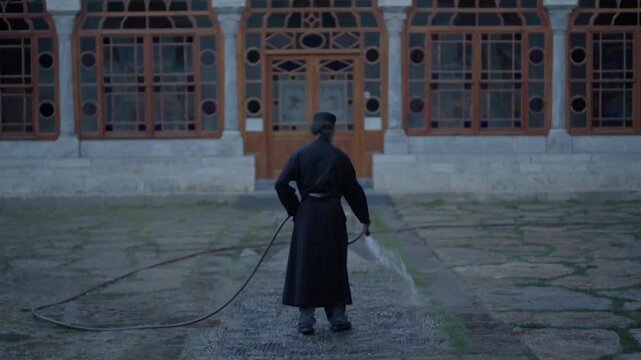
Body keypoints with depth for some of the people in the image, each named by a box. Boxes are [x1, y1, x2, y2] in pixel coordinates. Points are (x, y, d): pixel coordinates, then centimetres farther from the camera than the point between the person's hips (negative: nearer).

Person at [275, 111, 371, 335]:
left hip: (307, 215, 0)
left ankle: (306, 321, 5)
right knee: (334, 266, 11)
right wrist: (364, 219, 12)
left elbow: (281, 184, -8)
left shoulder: (300, 155, -2)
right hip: (332, 215, 0)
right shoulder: (339, 157, -1)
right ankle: (337, 318, 16)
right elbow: (353, 190, 4)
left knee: (305, 265, 6)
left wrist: (293, 209, 4)